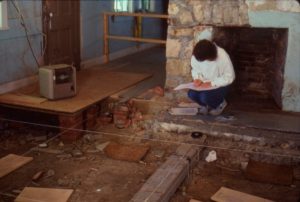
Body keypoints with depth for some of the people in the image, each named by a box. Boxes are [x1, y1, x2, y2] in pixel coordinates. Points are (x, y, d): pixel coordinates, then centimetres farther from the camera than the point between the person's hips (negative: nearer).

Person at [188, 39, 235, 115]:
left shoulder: (222, 56, -29)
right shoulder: (196, 55, -16)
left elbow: (229, 77, -22)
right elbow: (195, 69, 3)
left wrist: (211, 83, -28)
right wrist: (197, 79, -19)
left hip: (220, 85, -4)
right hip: (204, 83, 4)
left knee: (205, 97, -30)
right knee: (191, 94, -23)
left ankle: (220, 104, 6)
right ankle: (205, 105, 10)